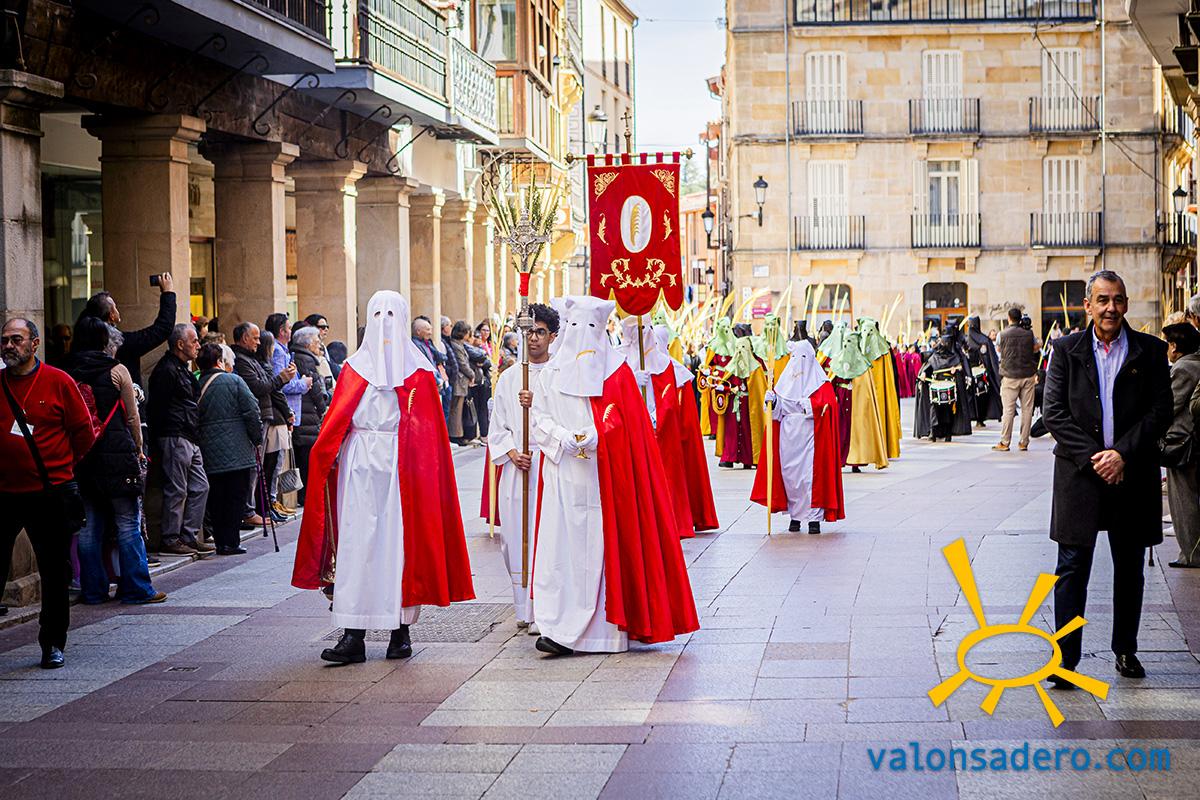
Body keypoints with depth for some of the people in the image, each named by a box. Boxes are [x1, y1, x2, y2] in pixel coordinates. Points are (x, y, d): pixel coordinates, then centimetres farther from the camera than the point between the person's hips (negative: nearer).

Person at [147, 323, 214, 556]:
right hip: (175, 438, -10)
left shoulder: (183, 369, 20)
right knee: (176, 490, -6)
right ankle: (170, 539, 1)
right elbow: (158, 408, -18)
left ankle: (189, 536, 16)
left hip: (190, 439, 10)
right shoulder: (166, 370, -12)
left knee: (200, 487, 11)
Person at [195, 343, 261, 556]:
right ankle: (231, 542, -2)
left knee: (216, 499, 8)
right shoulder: (234, 381, -4)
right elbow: (252, 413, -7)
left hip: (209, 453, 3)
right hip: (237, 451, -3)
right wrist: (257, 439, 4)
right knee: (236, 497, 2)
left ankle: (220, 542, 9)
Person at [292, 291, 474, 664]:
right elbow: (337, 421, 4)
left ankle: (401, 630, 10)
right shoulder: (355, 367, 11)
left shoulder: (417, 370, 6)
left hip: (403, 466, -1)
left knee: (402, 542, 0)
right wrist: (329, 455, -10)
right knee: (357, 543, -5)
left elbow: (429, 430, 1)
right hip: (360, 465, 1)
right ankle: (353, 636, -6)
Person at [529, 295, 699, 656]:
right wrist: (563, 437, -10)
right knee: (561, 544, -4)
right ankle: (559, 629, -4)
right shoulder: (552, 371, 12)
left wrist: (595, 437, -17)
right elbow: (540, 417, 8)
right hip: (564, 474, 2)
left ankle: (606, 626, 2)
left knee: (604, 545, -3)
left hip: (605, 474, -2)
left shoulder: (616, 369, 5)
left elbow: (628, 420, -2)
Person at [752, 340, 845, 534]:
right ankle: (795, 515, 13)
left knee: (811, 473, -10)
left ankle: (814, 517, -7)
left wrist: (808, 404, -22)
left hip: (809, 436, -4)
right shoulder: (786, 378, 15)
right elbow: (777, 408, 12)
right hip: (788, 436, 4)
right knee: (789, 474, 3)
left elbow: (827, 404, -10)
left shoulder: (820, 382, 3)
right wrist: (772, 400, -9)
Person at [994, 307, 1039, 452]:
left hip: (1010, 376, -2)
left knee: (1008, 410, 1)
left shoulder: (1002, 334, -4)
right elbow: (1036, 348, 17)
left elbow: (998, 349, 13)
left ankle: (1004, 442, 2)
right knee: (1027, 409, 6)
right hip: (1028, 375, 2)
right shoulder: (1029, 334, 1)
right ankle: (1024, 442, 8)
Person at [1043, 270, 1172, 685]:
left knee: (1129, 568, 12)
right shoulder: (1066, 350, 3)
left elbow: (1161, 411, -2)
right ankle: (1065, 658, -4)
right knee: (1072, 568, -4)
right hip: (1080, 473, -1)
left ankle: (1126, 649, 26)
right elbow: (1054, 412, -2)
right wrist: (1091, 457, -11)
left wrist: (1123, 453, -13)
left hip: (1132, 475, 1)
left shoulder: (1151, 352, 3)